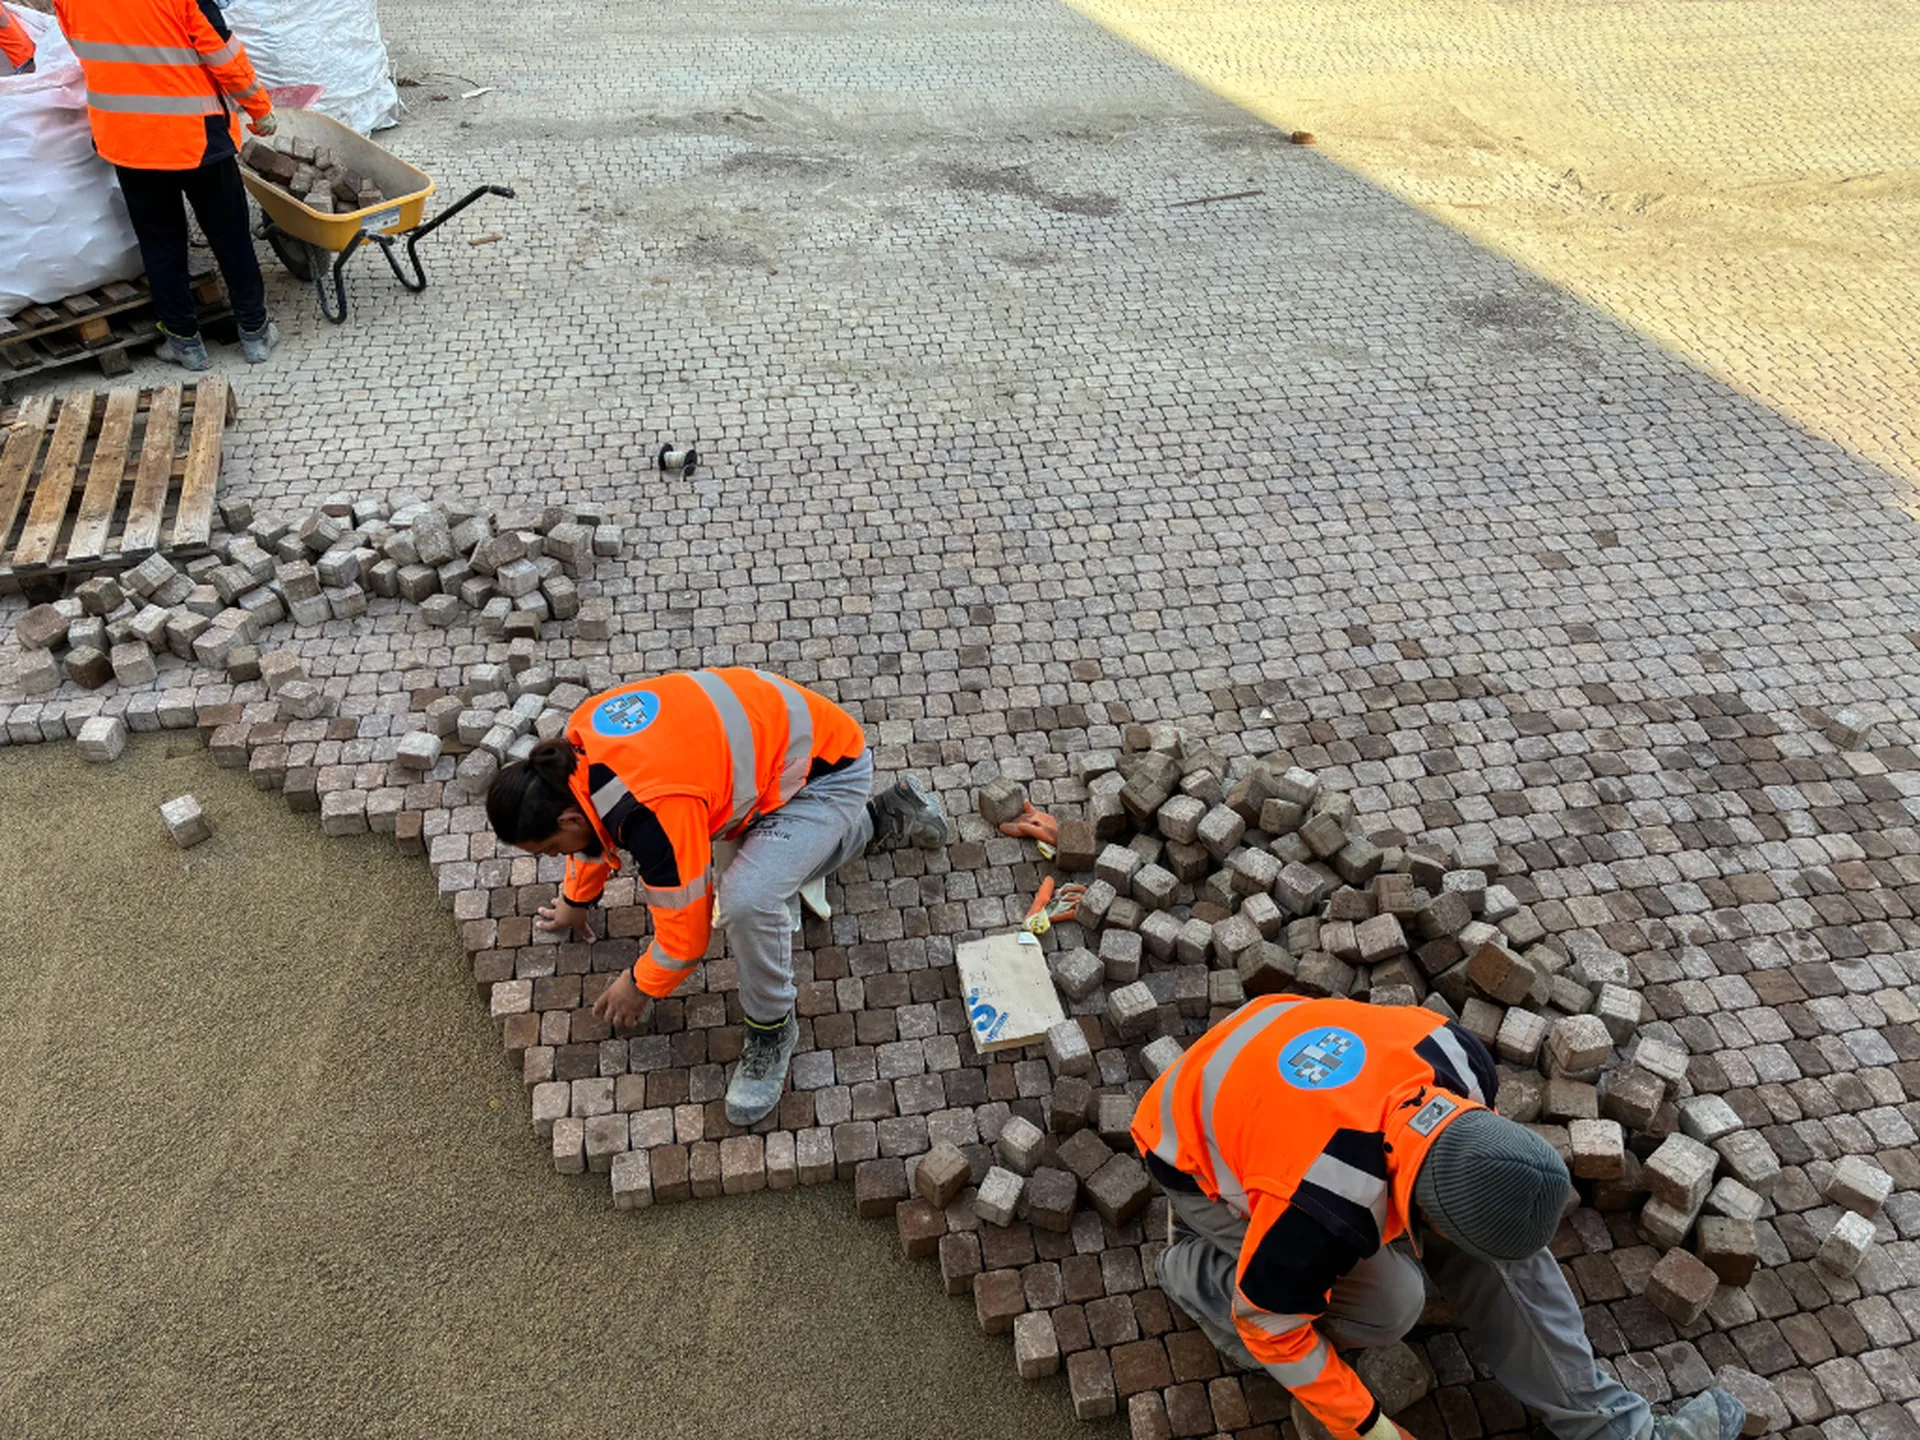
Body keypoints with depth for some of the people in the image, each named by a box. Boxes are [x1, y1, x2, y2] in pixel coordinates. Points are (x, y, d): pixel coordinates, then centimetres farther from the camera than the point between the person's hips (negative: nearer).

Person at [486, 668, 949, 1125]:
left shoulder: (653, 812, -34)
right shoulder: (579, 735, -9)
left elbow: (686, 929, -21)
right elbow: (594, 820, 15)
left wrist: (640, 985, -1)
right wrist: (577, 900, 29)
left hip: (826, 770, -10)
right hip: (782, 731, 10)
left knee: (747, 901, -30)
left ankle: (771, 1029, -3)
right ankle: (889, 814, 41)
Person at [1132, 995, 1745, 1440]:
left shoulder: (1453, 1054, -26)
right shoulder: (1317, 1211, -42)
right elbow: (1273, 1327, -22)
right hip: (1203, 1158, -6)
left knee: (1498, 1239, -7)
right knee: (1390, 1303, -20)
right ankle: (1193, 1267, -2)